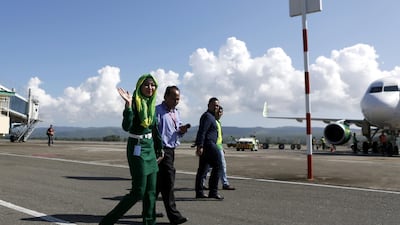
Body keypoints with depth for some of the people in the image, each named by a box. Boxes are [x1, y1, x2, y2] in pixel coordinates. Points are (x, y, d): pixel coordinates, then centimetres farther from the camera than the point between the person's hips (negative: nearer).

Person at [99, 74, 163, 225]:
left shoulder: (152, 104, 8)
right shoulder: (134, 103, -13)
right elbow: (126, 127, -26)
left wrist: (159, 148, 21)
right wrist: (128, 105, -34)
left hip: (150, 148, 7)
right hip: (137, 149, -7)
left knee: (151, 191, 10)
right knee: (138, 192, -5)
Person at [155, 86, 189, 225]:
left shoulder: (176, 113, 17)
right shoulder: (157, 111, -11)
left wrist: (182, 130, 0)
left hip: (171, 150, 8)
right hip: (162, 150, -8)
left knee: (159, 182, 16)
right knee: (168, 182, -6)